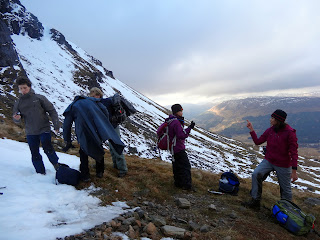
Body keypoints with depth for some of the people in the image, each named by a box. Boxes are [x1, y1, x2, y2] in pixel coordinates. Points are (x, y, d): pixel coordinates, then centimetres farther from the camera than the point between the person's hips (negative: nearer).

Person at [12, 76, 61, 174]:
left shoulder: (39, 98, -2)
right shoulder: (18, 103, 6)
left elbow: (52, 111, -2)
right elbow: (17, 120, 11)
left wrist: (56, 125, -10)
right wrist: (17, 118, -14)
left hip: (44, 130, -3)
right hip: (30, 133, 3)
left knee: (48, 149, -11)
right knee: (35, 155, 7)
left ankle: (56, 165, 14)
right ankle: (41, 173, 20)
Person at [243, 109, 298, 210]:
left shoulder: (290, 132, -16)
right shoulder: (270, 130, -1)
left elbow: (294, 152, -15)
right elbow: (258, 141, 6)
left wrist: (294, 171, -17)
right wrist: (251, 130, -3)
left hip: (283, 165, -4)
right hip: (268, 161, 4)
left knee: (285, 189, 10)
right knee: (256, 174, -18)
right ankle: (255, 201, -7)